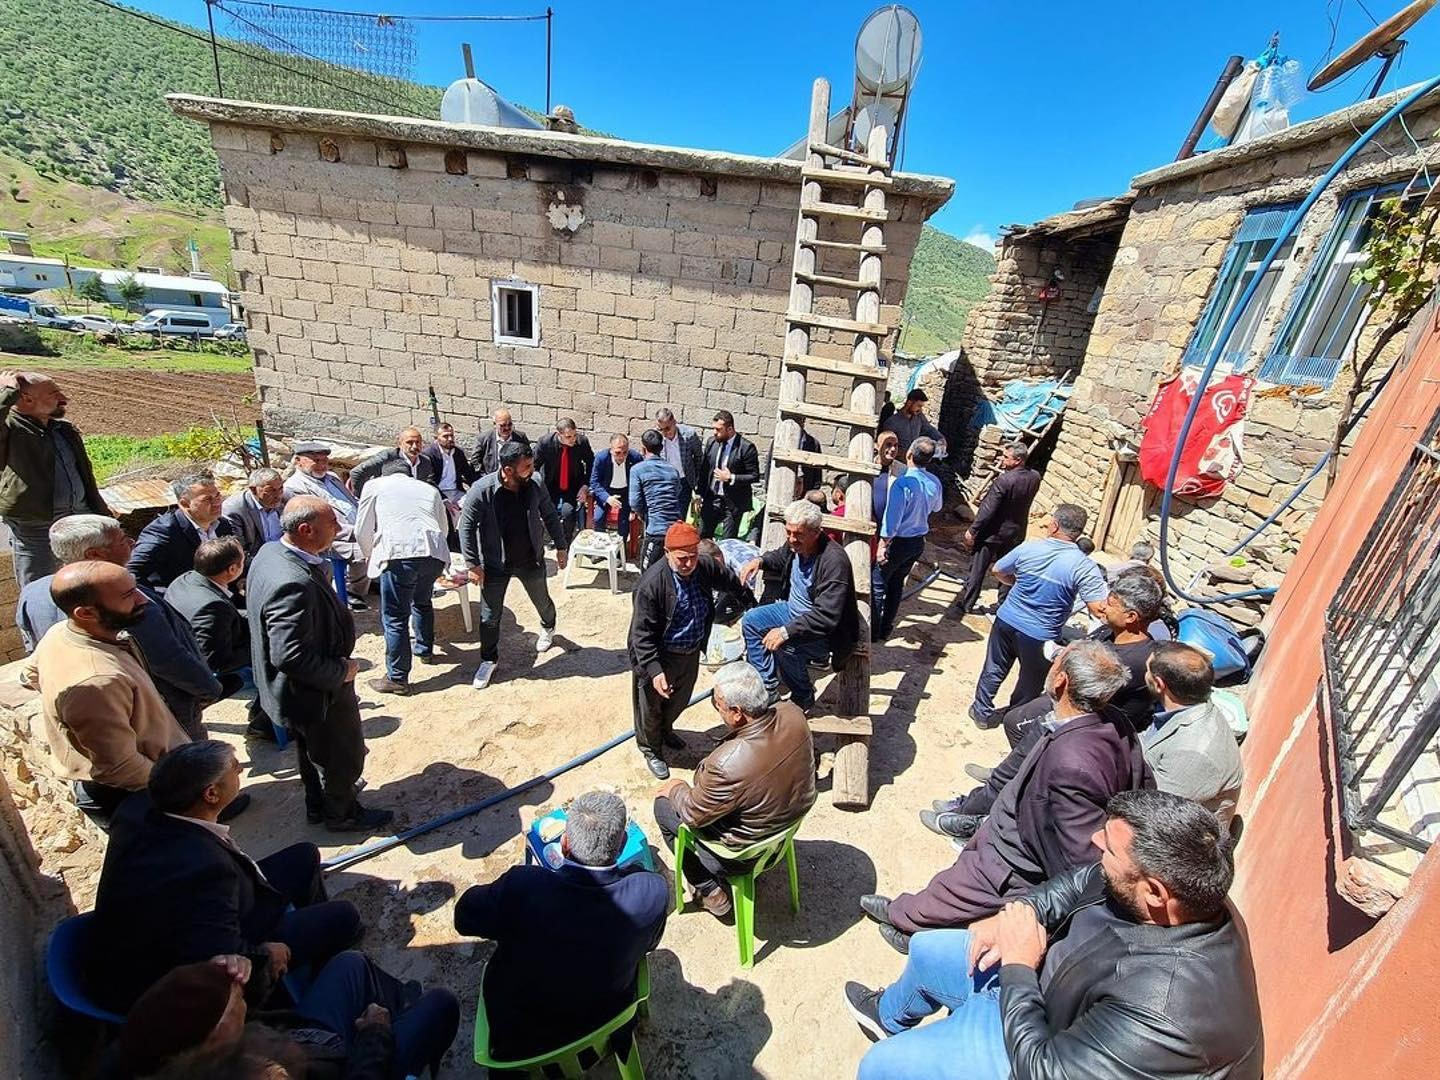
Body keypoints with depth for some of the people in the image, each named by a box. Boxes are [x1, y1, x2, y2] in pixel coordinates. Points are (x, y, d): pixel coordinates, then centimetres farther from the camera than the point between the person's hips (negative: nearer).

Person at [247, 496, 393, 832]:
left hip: (298, 690, 10)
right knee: (344, 755, 16)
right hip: (317, 693, -9)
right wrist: (340, 672, -23)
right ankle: (341, 814, 40)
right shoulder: (294, 584, -38)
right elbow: (290, 656, -37)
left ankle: (318, 804, 53)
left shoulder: (270, 552, -6)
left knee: (313, 750, 31)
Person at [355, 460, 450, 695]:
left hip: (399, 554, -4)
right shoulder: (430, 489, 27)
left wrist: (373, 556, 35)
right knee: (423, 602, 29)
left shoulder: (375, 485, 18)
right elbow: (444, 528, 30)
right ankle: (424, 650, 46)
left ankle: (397, 678, 11)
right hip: (435, 552, 5)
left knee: (394, 617, 5)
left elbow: (363, 530, 18)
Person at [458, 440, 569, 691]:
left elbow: (550, 516, 1)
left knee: (542, 601, 24)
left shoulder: (535, 484, -14)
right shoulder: (482, 490, -23)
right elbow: (466, 526, -13)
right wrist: (473, 564, -13)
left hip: (531, 560, 3)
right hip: (495, 564, -2)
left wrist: (561, 546, 5)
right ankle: (488, 660, 30)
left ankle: (548, 627, 58)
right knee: (489, 616, 6)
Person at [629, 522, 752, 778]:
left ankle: (666, 730, 59)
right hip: (660, 657, -6)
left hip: (691, 653, 6)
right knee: (651, 707, 17)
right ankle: (650, 748, 45)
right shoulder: (651, 583, -30)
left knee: (680, 700, 29)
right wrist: (654, 670, -33)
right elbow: (642, 633, -26)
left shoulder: (707, 568, -13)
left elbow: (732, 582, 10)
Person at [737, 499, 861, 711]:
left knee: (785, 647, -31)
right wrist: (760, 561, -2)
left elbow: (826, 617, -35)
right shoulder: (795, 545, -7)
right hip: (792, 610, 9)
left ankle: (803, 697, 1)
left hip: (824, 632, -9)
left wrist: (786, 631, -40)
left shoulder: (834, 561, -32)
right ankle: (768, 689, 12)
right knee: (750, 620, 5)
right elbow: (779, 557, 20)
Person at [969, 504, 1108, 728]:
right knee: (1030, 684, 22)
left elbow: (998, 571, 5)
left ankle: (982, 711, 36)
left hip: (1007, 621, 2)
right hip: (1040, 636, -2)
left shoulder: (1028, 548, -10)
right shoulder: (1084, 567, -20)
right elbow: (1100, 609, -23)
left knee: (994, 669, 22)